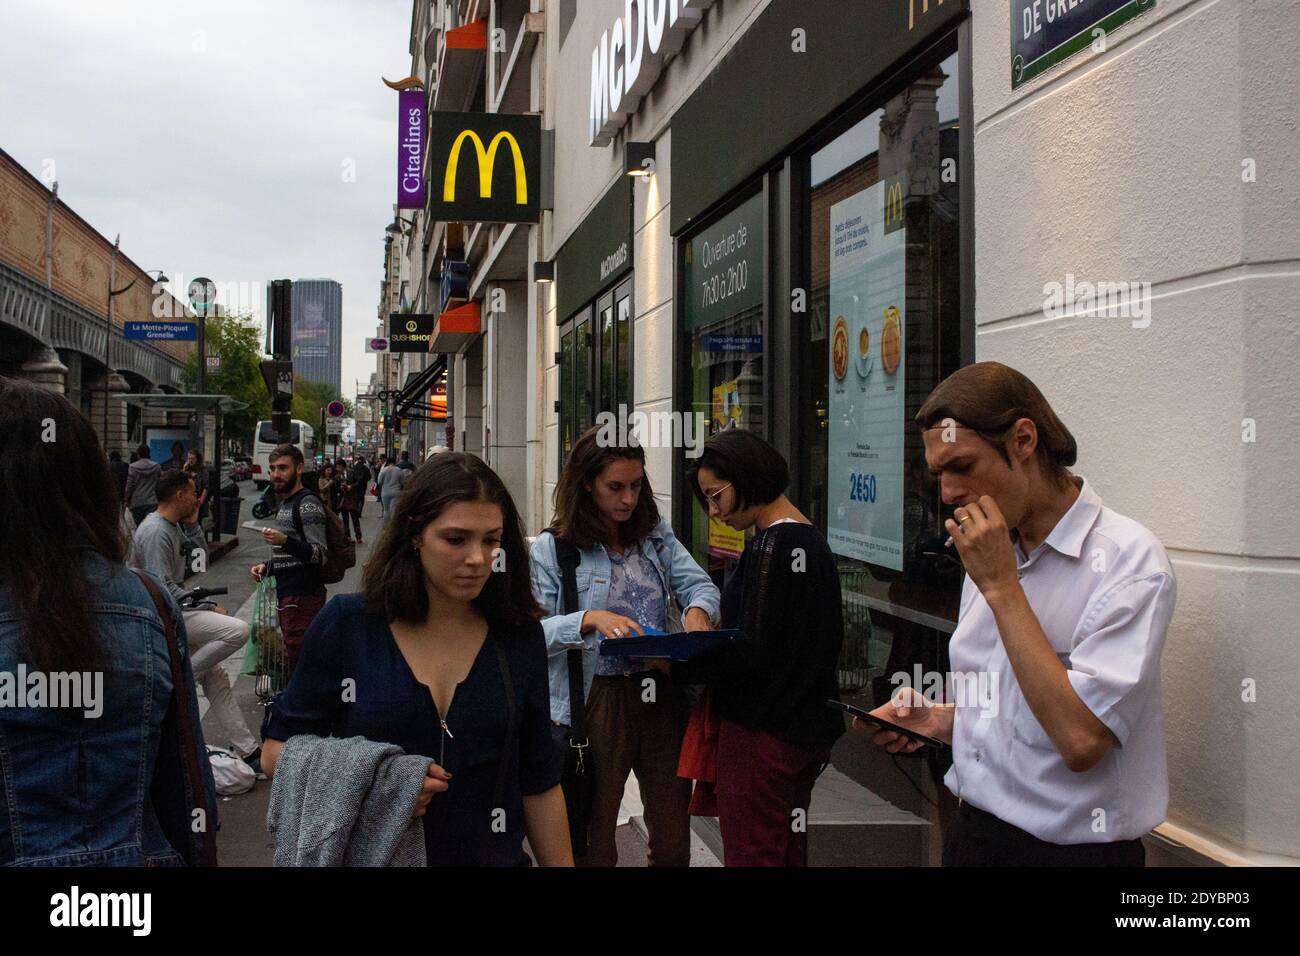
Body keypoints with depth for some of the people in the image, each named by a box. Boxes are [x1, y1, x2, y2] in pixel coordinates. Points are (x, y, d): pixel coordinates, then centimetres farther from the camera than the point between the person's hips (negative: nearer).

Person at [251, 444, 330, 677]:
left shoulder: (308, 504, -11)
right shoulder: (285, 503, 20)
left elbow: (320, 554, -19)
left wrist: (285, 542, -32)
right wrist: (267, 567, 14)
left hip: (303, 596, -10)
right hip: (288, 593, 10)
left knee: (300, 664, -12)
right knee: (293, 660, 15)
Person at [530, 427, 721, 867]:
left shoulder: (656, 534, 10)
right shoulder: (552, 549, -4)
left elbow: (701, 585, 3)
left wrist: (697, 609, -20)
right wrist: (590, 619, -26)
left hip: (662, 696, 4)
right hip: (595, 701, -3)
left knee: (673, 842, 14)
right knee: (592, 844, 12)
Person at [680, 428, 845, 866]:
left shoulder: (771, 546, -17)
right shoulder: (812, 540, 11)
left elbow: (752, 655, -21)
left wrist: (674, 663, -17)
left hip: (762, 732, -10)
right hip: (805, 728, 10)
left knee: (750, 853, 0)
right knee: (787, 852, 19)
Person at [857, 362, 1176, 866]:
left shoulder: (1129, 559, -18)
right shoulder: (989, 554, 5)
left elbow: (1080, 739, -27)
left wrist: (1000, 587, -24)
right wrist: (940, 719, -4)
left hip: (1069, 846, -6)